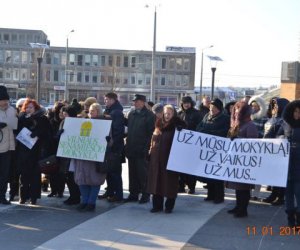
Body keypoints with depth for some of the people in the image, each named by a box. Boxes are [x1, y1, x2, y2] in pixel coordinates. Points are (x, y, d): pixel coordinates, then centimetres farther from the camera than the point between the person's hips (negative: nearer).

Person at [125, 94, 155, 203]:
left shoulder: (149, 115, -8)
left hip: (141, 150, -6)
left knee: (142, 173, -1)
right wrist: (127, 145, 11)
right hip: (131, 148, 6)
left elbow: (151, 133, -12)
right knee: (132, 173, 12)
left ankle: (145, 195, 8)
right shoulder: (131, 114, 11)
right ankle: (133, 194, 20)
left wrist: (146, 147, -17)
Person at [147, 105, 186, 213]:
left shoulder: (177, 126, -3)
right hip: (157, 156, 5)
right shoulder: (159, 124, 11)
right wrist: (151, 149, 11)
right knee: (156, 179, 6)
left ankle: (169, 205, 11)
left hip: (170, 157, -5)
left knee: (169, 181, 0)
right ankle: (157, 204, 15)